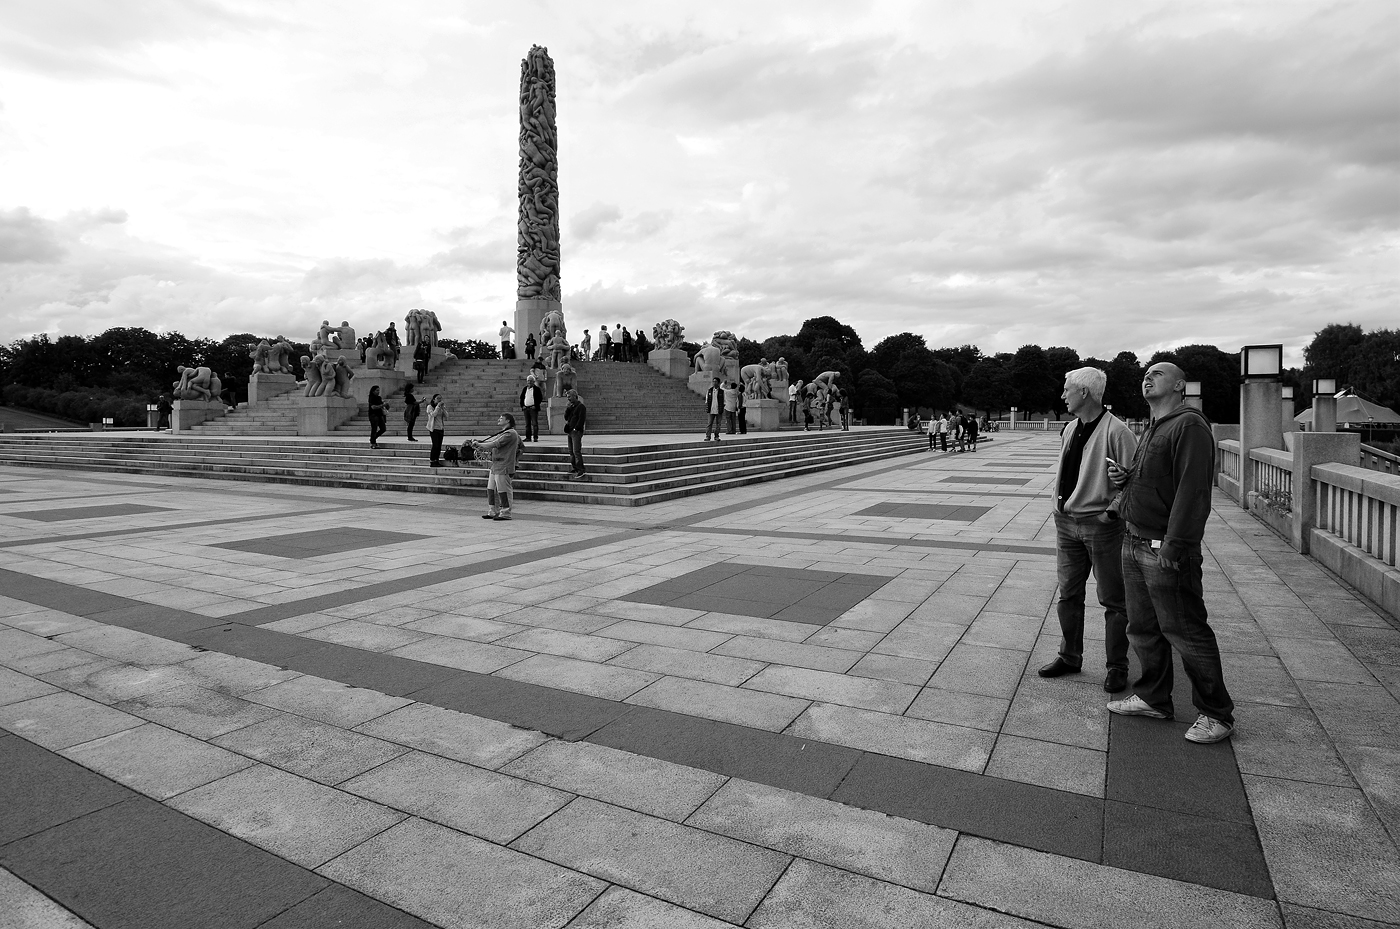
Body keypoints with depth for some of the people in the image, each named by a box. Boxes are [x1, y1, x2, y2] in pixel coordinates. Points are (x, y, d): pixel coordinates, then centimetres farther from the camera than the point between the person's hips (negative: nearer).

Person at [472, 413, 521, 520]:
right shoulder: (502, 433, 22)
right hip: (495, 466, 10)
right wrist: (478, 444, 2)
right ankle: (494, 512, 19)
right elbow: (490, 440, 18)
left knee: (503, 491, -5)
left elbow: (495, 444, -18)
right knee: (491, 489, 12)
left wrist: (479, 445, -10)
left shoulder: (510, 433, -13)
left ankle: (505, 513, 2)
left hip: (504, 467, -10)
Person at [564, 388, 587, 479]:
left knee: (576, 451, -13)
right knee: (571, 452, 7)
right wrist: (567, 408, 2)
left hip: (576, 432, -9)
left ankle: (580, 470, -13)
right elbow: (566, 417, 16)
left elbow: (581, 419, -13)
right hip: (570, 432, 9)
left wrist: (576, 429, -15)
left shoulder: (581, 406, -6)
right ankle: (574, 468, 12)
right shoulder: (571, 406, 20)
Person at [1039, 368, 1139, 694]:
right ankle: (1070, 657, 28)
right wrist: (1060, 502, 10)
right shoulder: (1069, 428, 9)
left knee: (1113, 600, 7)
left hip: (1101, 525, -7)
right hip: (1066, 523, 7)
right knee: (1068, 595, 14)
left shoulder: (1116, 431, -15)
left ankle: (1117, 667, 20)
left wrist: (1113, 509, -18)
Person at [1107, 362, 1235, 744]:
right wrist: (1123, 476, 5)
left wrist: (1173, 545, -25)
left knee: (1186, 632, 1)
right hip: (1134, 544, 9)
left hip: (1165, 551, -9)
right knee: (1143, 629, 16)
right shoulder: (1151, 430, 18)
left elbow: (1192, 490, -21)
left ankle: (1216, 714, 16)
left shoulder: (1189, 426, -13)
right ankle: (1153, 699, 30)